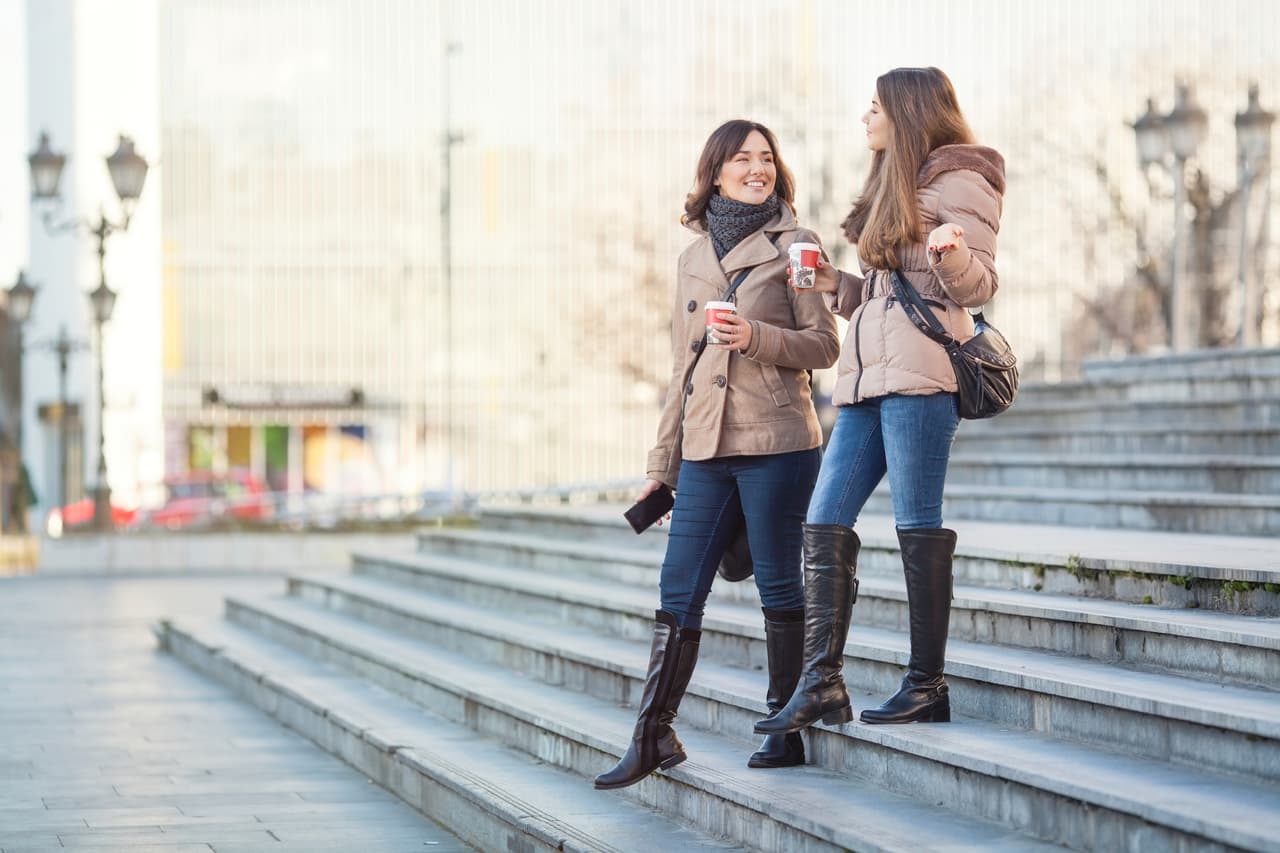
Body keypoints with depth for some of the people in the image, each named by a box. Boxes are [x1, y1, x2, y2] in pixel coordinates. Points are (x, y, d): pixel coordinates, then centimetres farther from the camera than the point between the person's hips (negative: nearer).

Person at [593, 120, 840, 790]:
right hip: (706, 449, 5)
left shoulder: (793, 245, 2)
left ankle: (787, 730, 11)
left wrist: (757, 337, -18)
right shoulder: (693, 259, 16)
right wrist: (663, 462, 18)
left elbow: (825, 345, -1)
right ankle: (653, 738, 4)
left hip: (775, 441, -5)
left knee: (778, 585, 1)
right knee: (679, 590, 1)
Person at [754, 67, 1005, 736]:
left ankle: (927, 685, -3)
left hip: (921, 371, -9)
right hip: (867, 376, 9)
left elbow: (976, 285, -9)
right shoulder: (891, 188, 26)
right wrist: (833, 284, 13)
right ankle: (820, 685, -2)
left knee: (917, 523, -8)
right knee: (825, 520, 0)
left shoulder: (957, 180, -1)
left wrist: (952, 250, -29)